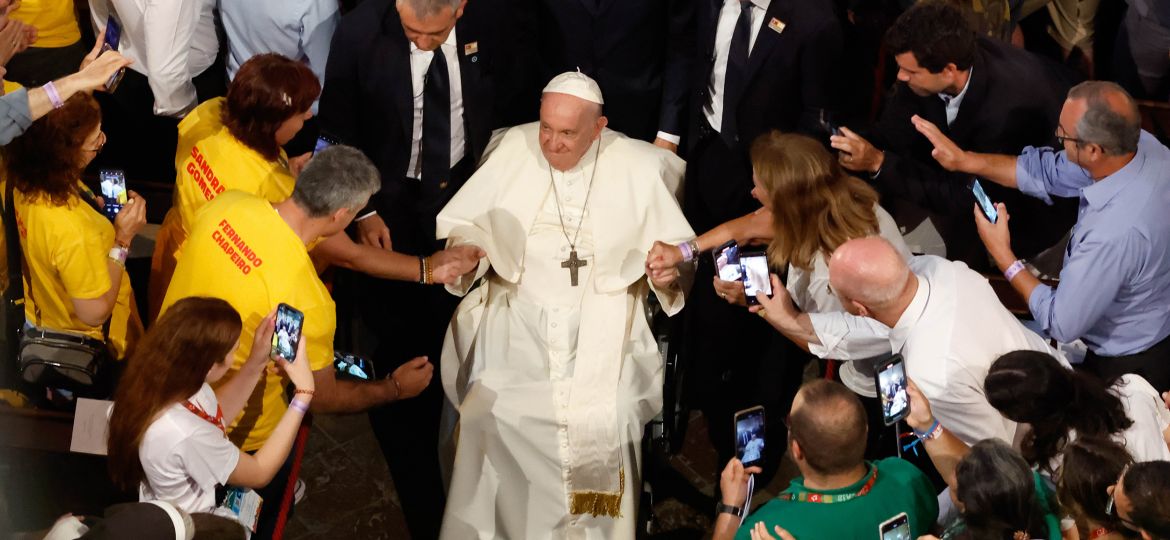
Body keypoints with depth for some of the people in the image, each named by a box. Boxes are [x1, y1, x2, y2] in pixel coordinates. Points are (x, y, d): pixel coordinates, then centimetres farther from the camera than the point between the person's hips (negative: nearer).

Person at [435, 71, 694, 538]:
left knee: (605, 420, -21)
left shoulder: (638, 167, -2)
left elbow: (676, 247, 3)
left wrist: (668, 268, -18)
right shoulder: (514, 149, 0)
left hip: (602, 320, -1)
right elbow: (466, 224, 3)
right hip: (518, 314, 1)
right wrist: (463, 248, -18)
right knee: (490, 412, -18)